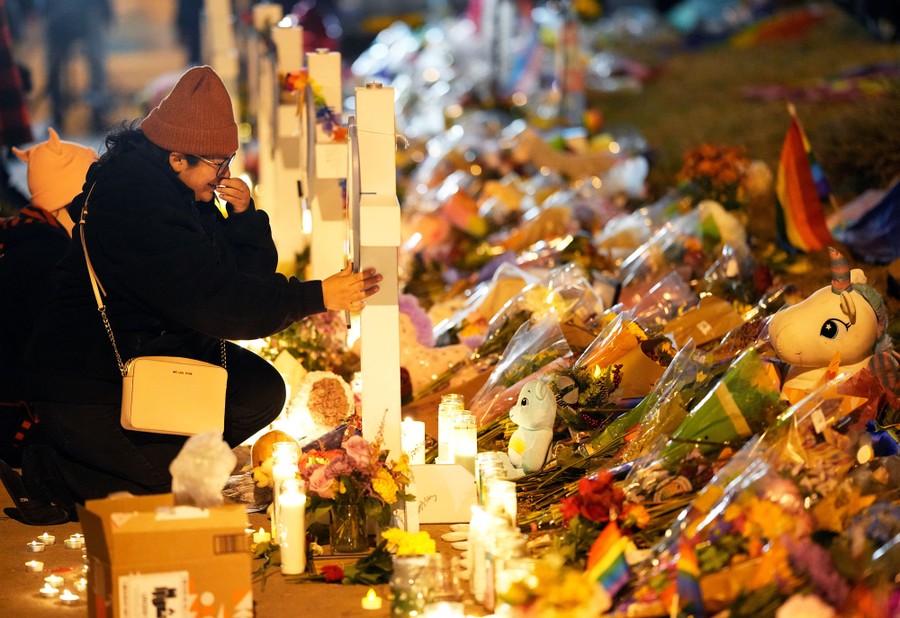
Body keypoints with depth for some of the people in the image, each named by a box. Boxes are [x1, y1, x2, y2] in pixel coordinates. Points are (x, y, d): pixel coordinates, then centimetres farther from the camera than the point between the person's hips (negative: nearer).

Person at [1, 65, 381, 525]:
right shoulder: (135, 200, -26)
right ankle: (43, 476, -3)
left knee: (262, 391, -2)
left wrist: (244, 217, -11)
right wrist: (316, 297, -28)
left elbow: (251, 274, 8)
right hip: (88, 381, -10)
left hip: (155, 350, 10)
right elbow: (214, 303, -30)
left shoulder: (177, 193, 5)